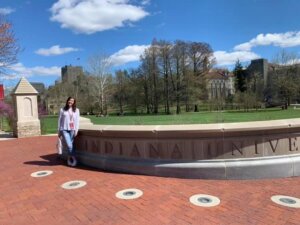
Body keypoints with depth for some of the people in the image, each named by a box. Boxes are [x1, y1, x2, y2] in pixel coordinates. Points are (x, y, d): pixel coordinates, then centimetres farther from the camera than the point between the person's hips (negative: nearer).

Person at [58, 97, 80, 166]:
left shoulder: (76, 110, 8)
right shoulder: (62, 110, 6)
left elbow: (77, 121, 5)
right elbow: (60, 120, 8)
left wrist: (76, 130, -3)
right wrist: (59, 131, 7)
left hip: (72, 130, 1)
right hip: (64, 129, -1)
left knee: (70, 145, 2)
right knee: (69, 145, -11)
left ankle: (70, 160, 18)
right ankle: (73, 159, 6)